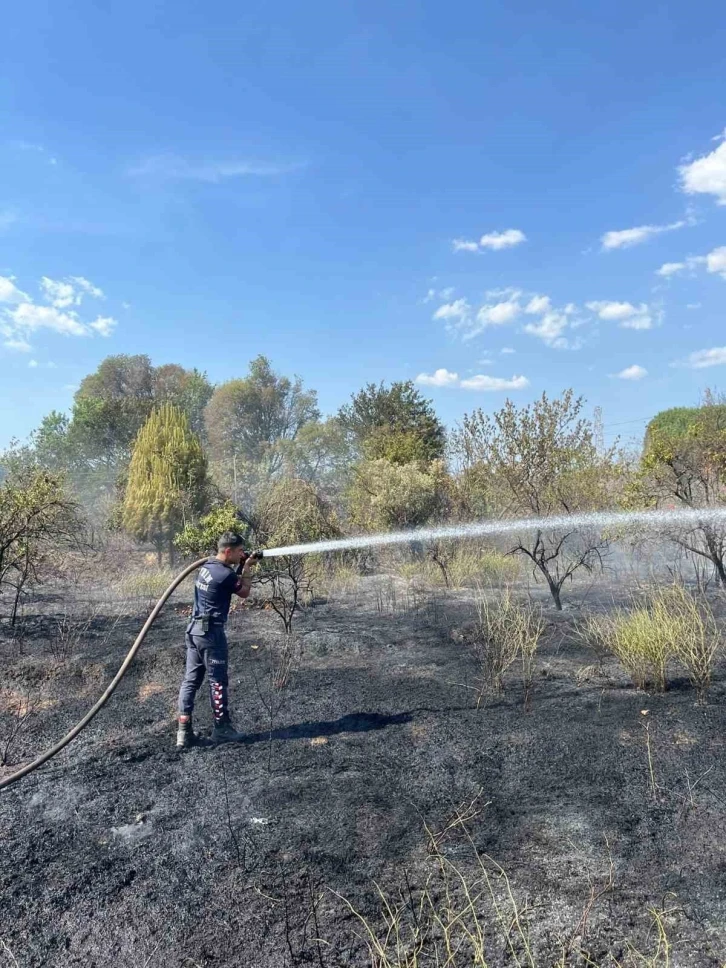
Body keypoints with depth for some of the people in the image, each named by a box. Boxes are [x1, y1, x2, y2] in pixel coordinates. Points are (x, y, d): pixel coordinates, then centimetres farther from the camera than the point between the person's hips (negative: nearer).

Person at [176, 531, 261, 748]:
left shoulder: (207, 565, 7)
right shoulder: (225, 574, -19)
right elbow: (244, 592, -2)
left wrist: (241, 567, 9)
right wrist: (247, 568, 5)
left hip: (194, 628, 9)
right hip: (211, 631, -9)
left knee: (190, 680, 9)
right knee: (218, 681, 4)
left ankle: (184, 731, 10)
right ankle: (221, 728, 15)